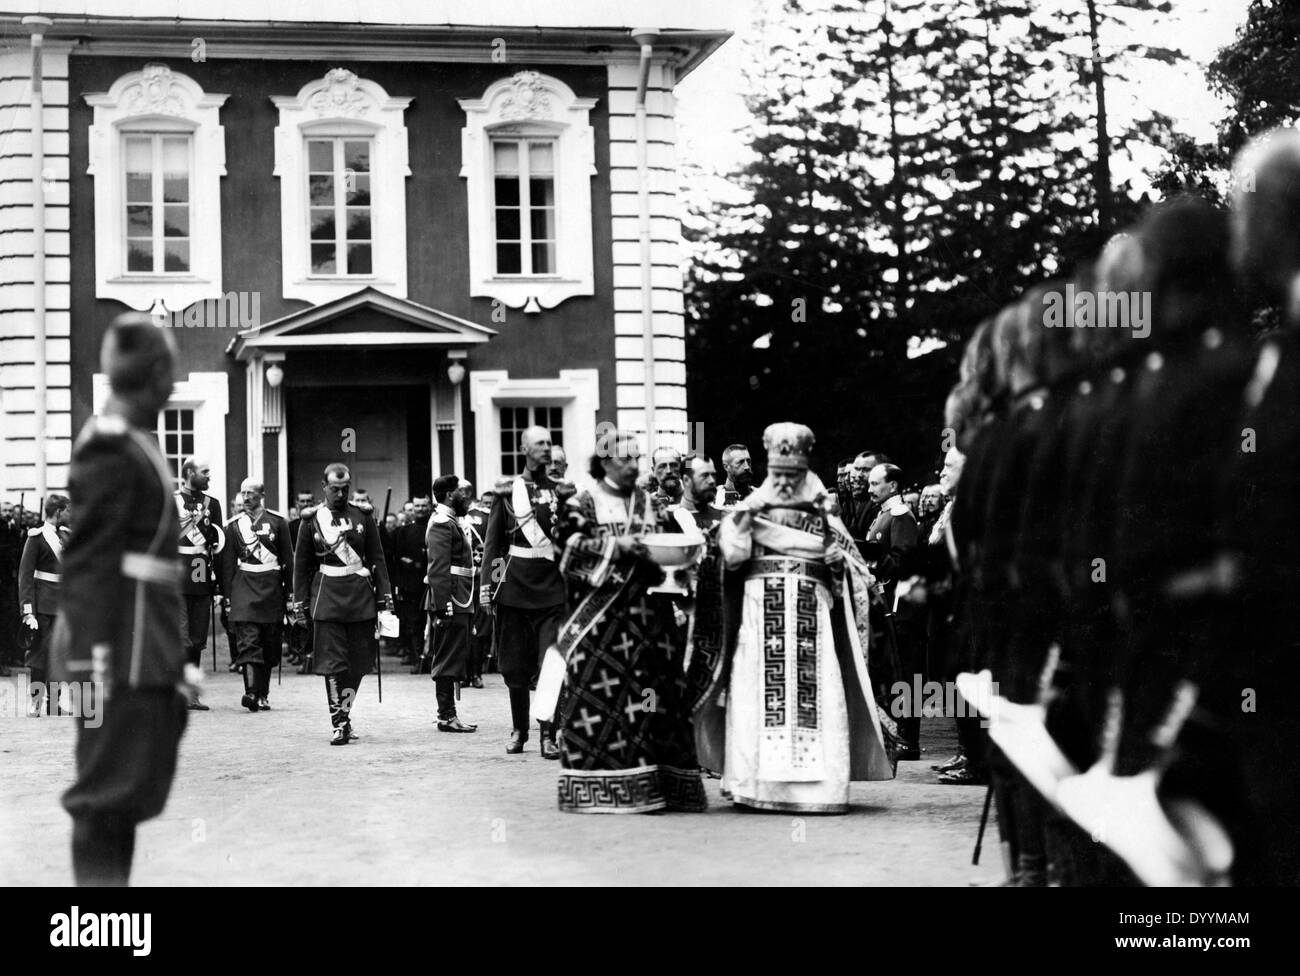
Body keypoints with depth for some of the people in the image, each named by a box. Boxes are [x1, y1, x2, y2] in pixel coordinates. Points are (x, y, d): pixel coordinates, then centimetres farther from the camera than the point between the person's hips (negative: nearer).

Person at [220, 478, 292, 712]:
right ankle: (251, 692, -22)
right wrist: (227, 596, 2)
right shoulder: (234, 525, 6)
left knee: (270, 645, 6)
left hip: (272, 586, 1)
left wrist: (289, 592, 4)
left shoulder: (277, 521, 5)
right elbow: (228, 562, 7)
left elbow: (288, 558, 7)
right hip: (244, 586, -1)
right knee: (248, 642, -13)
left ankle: (263, 695, 17)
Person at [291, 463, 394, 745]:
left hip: (360, 595, 2)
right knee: (333, 663, -6)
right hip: (327, 597, -2)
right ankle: (338, 724, -2)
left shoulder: (363, 517, 7)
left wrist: (384, 595, 1)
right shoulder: (311, 520, 3)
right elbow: (301, 563, 7)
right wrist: (299, 600, 4)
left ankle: (344, 714, 21)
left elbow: (377, 558, 8)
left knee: (358, 663, 6)